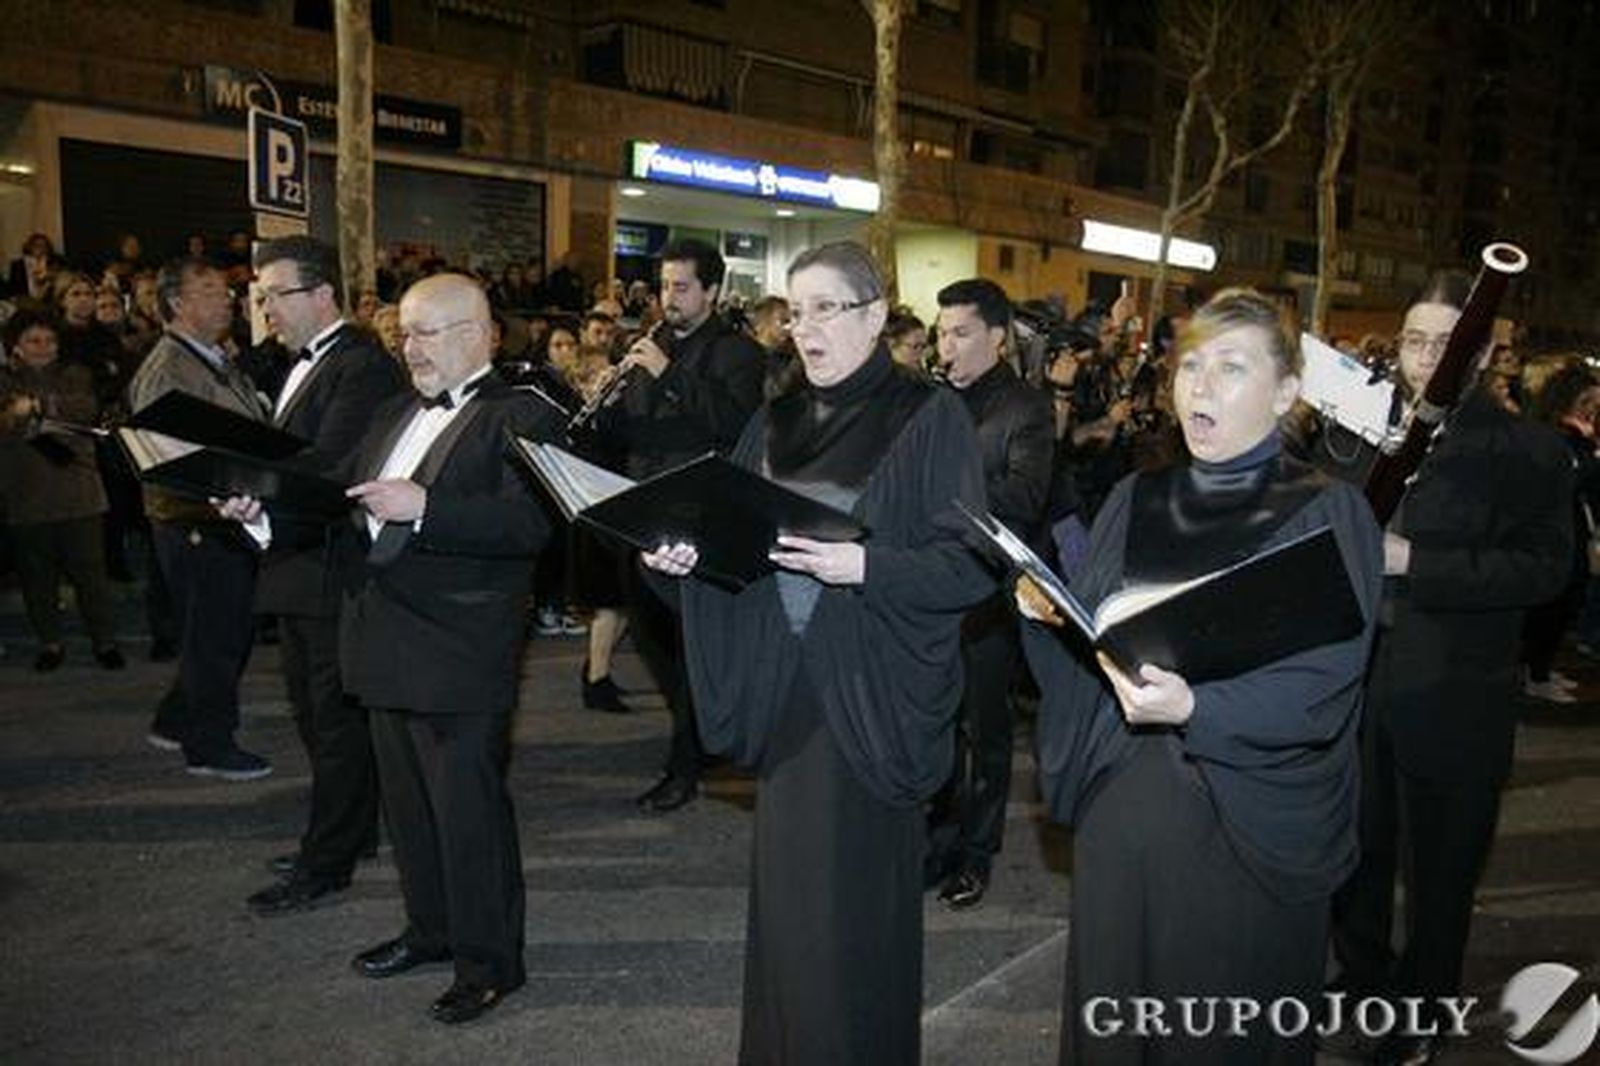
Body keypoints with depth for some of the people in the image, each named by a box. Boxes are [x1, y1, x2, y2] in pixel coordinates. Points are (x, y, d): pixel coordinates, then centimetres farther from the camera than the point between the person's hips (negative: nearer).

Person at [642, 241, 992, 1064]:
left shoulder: (929, 418, -7)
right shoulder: (776, 424, 10)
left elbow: (971, 563, -12)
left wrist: (865, 565, -26)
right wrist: (690, 551, -7)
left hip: (868, 695, -5)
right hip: (782, 692, 6)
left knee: (854, 905, 4)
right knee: (785, 889, 16)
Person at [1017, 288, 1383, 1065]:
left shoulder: (1325, 515, -7)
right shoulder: (1135, 501, 7)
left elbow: (1320, 690, -14)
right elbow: (1084, 650, 8)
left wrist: (1194, 709, -30)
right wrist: (1047, 614, -13)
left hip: (1248, 832, -4)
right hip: (1120, 814, 4)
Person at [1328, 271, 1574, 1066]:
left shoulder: (1527, 453, -7)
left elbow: (1544, 567, -19)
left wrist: (1413, 561, -26)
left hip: (1452, 699, -4)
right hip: (1357, 677, 5)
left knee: (1439, 865, 11)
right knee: (1357, 845, 20)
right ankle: (1361, 976, 42)